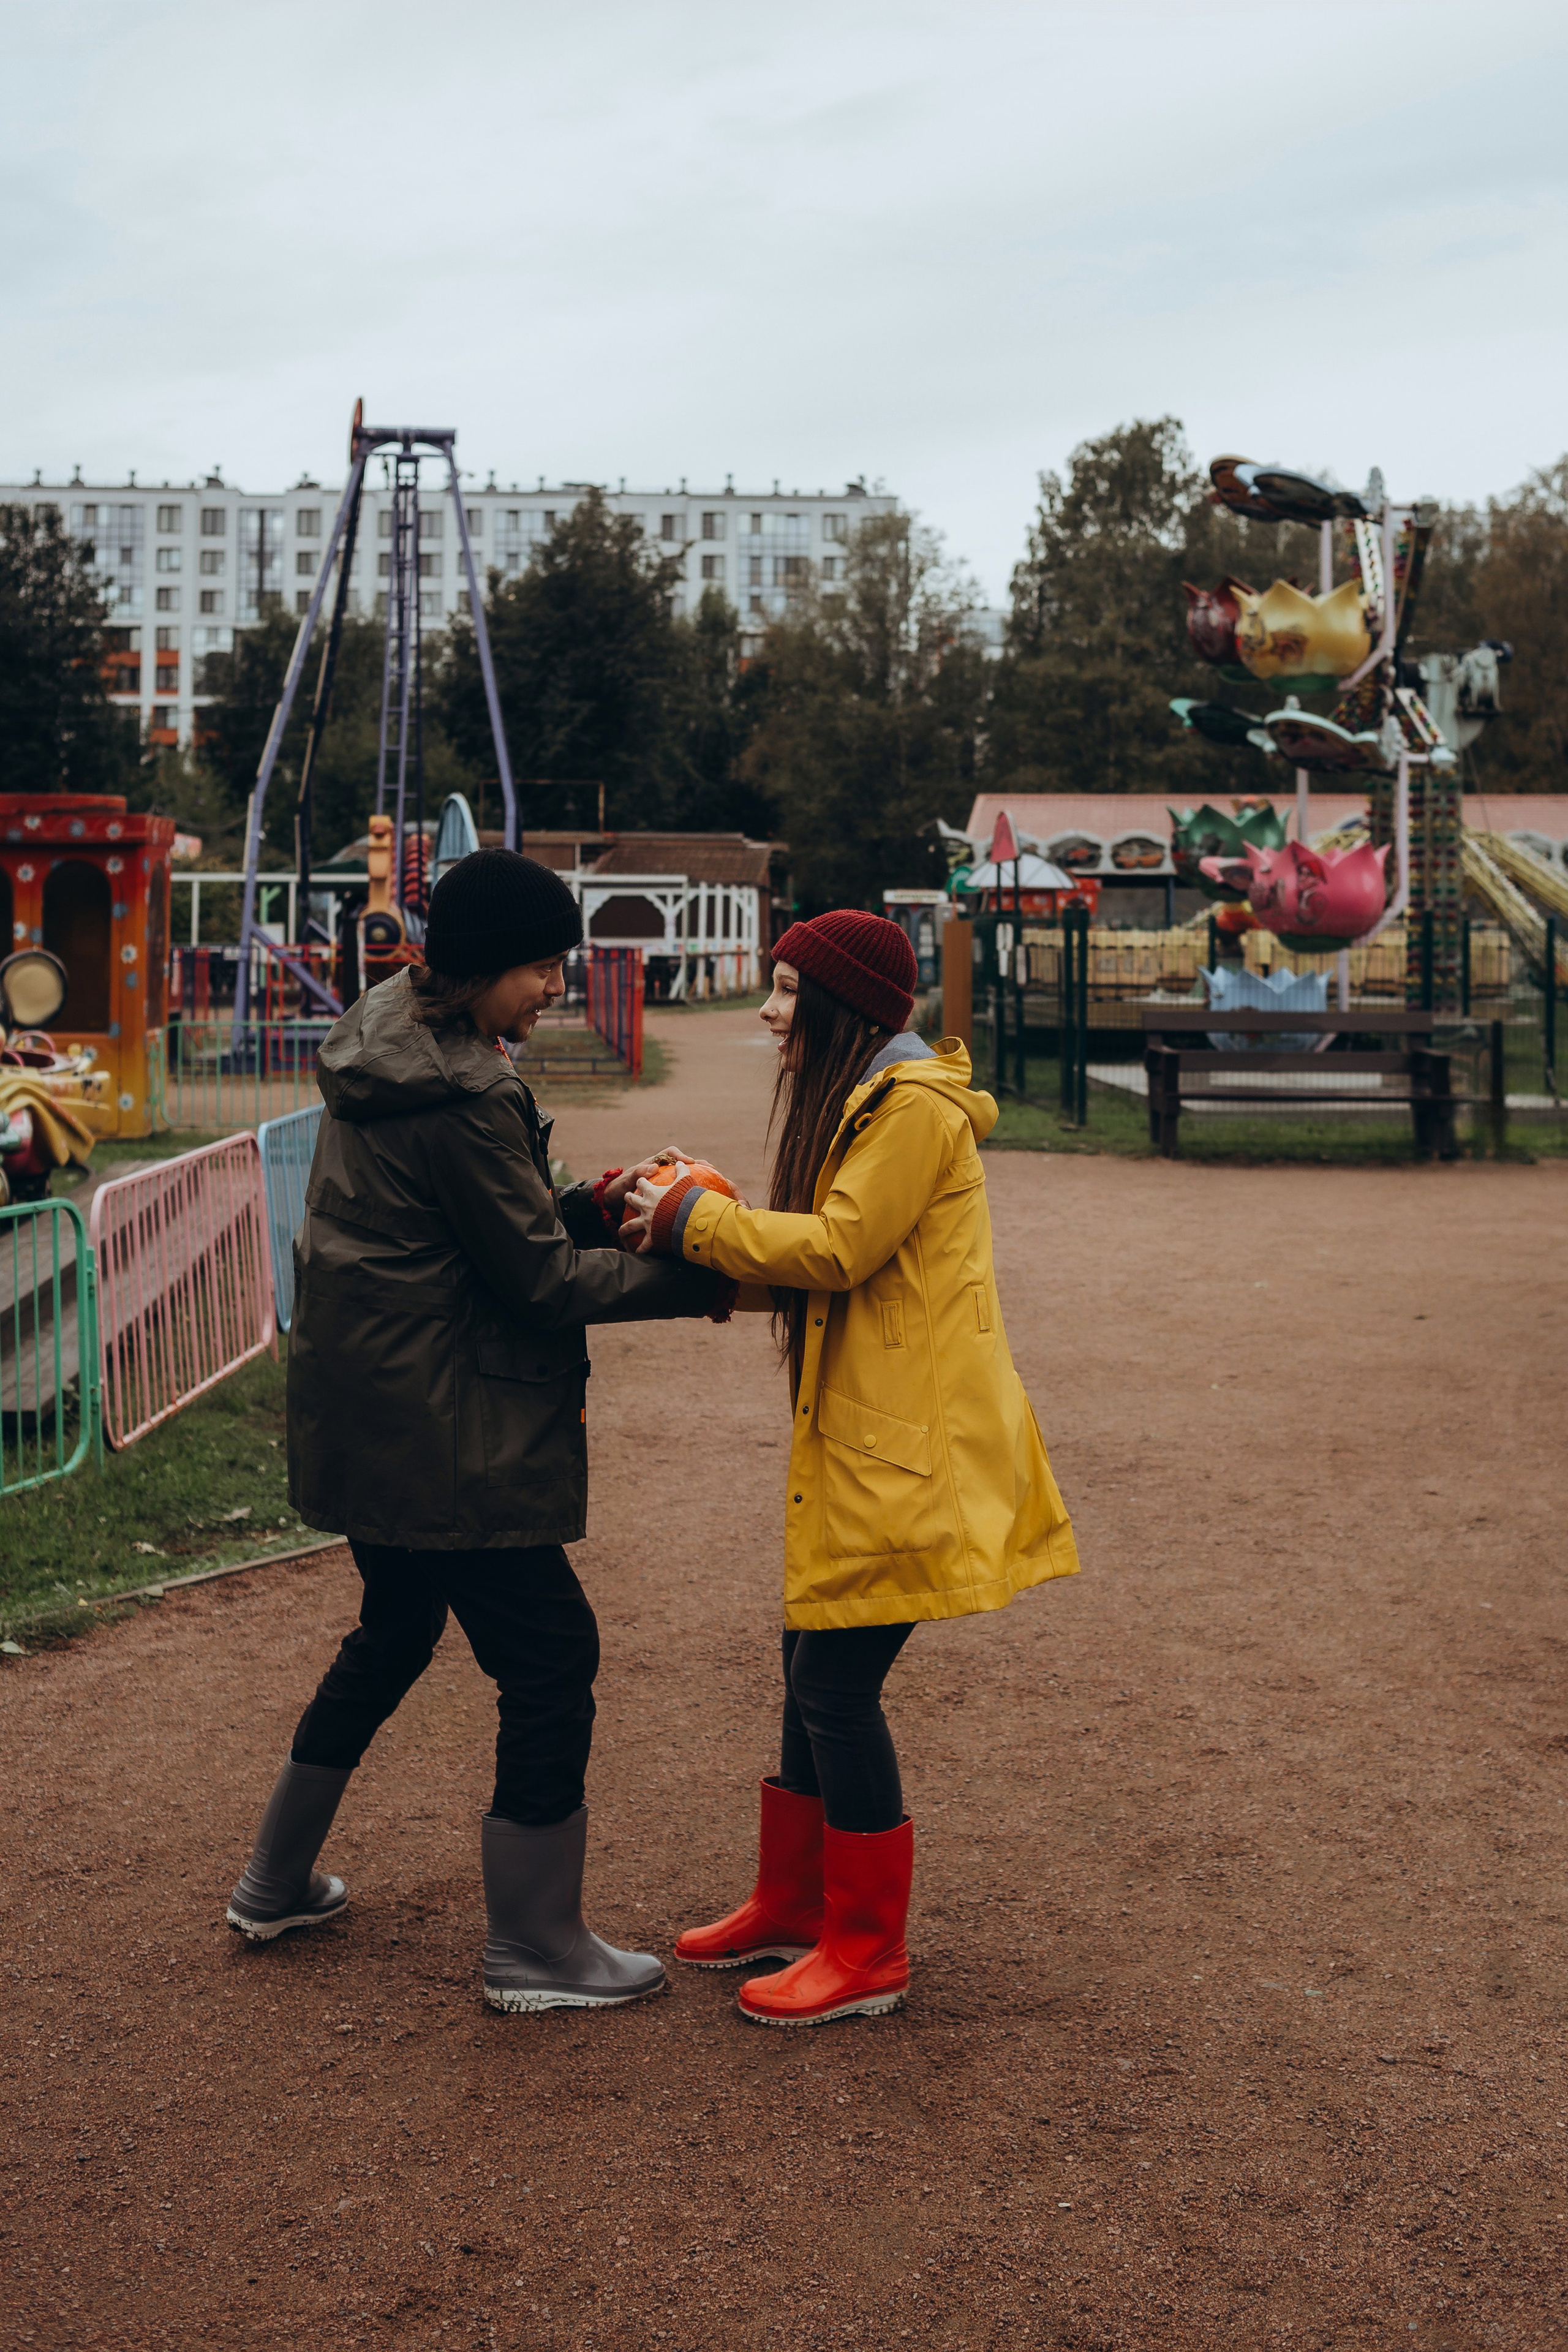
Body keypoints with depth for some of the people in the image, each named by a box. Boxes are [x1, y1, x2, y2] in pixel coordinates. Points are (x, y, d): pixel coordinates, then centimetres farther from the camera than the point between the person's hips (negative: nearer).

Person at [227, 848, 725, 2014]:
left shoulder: (392, 1053, 10)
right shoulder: (458, 1095, -22)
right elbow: (537, 1276, -18)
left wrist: (591, 1204, 3)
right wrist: (697, 1275, -12)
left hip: (371, 1418, 11)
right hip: (438, 1428, -11)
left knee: (396, 1630, 26)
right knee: (550, 1655, -1)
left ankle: (278, 1884, 38)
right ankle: (536, 1951, 9)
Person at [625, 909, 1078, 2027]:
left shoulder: (916, 1109, -14)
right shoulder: (854, 1103, 18)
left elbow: (839, 1248, -20)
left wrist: (694, 1218, -11)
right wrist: (692, 1221, 4)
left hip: (908, 1451, -10)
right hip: (858, 1439, 10)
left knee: (837, 1683, -6)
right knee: (817, 1669, 15)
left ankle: (868, 1953, 6)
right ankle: (795, 1904, 29)